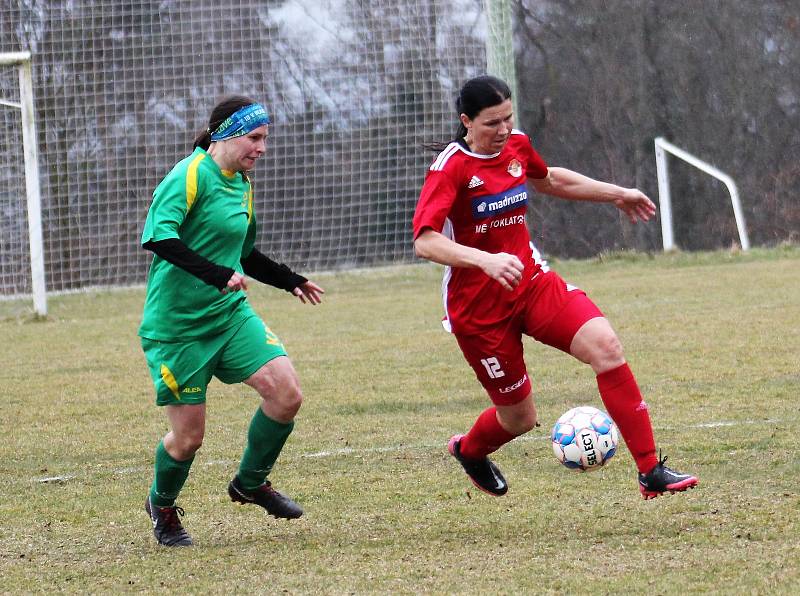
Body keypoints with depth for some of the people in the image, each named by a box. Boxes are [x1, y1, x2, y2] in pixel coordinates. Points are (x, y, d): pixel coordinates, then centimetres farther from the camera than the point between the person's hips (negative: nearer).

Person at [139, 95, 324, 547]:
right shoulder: (191, 175, -15)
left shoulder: (242, 184, 12)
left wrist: (290, 281, 27)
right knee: (188, 436, -2)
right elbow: (158, 237, -30)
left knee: (287, 393, -12)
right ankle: (162, 506, 29)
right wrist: (216, 275, -37)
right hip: (177, 324, -7)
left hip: (230, 313, 7)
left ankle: (251, 483, 12)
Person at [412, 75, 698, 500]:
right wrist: (486, 260, -43)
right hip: (477, 305, -5)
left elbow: (548, 180, 27)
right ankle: (468, 451, 42)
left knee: (605, 344, -20)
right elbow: (425, 242, -29)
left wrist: (616, 194, 29)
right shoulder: (452, 166, -18)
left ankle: (650, 472, -18)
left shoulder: (516, 145, 3)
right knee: (519, 417, 4)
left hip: (532, 281, 5)